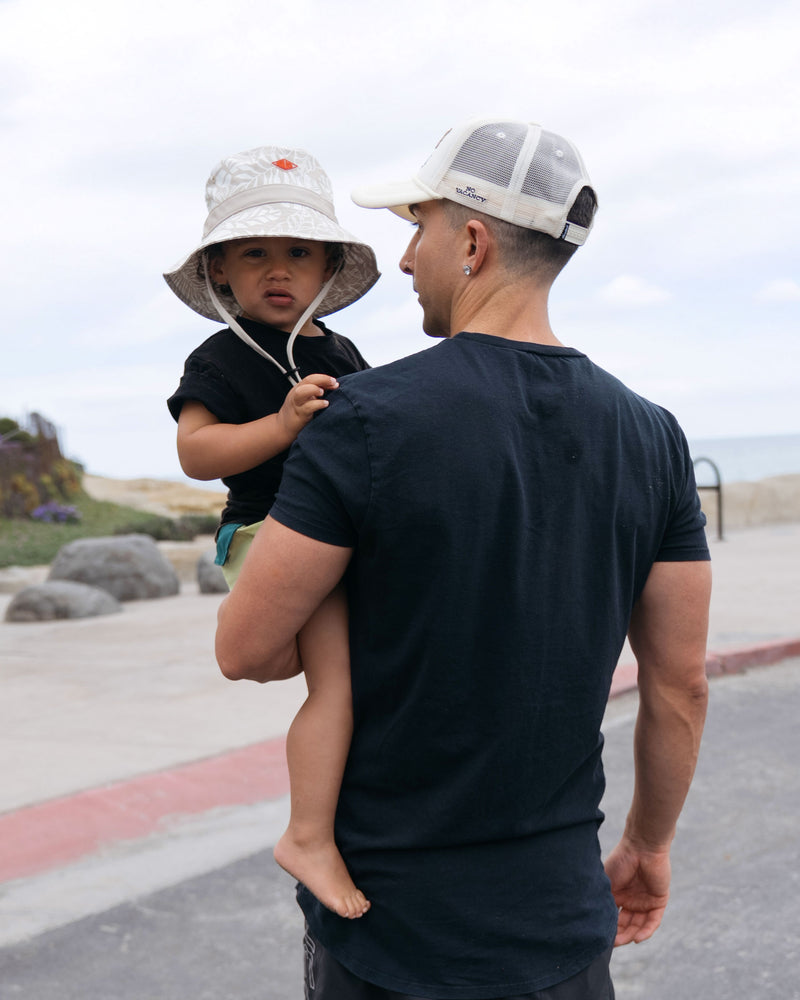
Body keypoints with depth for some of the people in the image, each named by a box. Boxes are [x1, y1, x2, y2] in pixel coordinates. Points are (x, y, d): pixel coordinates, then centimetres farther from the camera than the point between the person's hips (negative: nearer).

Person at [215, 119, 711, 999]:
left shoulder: (367, 420, -18)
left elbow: (244, 650, -13)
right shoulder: (651, 438, -4)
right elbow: (681, 683, 1)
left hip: (391, 923, -3)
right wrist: (649, 845, 15)